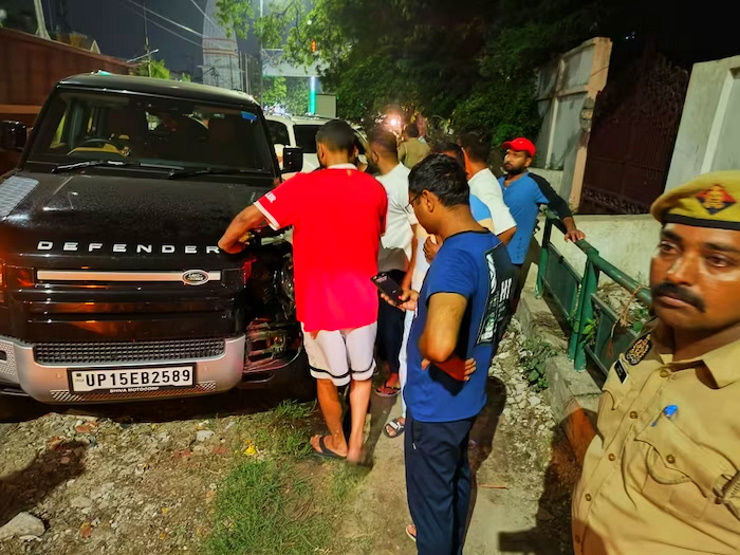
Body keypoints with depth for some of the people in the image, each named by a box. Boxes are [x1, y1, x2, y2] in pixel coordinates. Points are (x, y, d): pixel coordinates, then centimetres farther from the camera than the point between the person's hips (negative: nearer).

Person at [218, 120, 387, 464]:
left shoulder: (303, 186, -13)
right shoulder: (375, 189, -1)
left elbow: (248, 217, -11)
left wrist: (226, 243, 7)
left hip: (319, 303, -3)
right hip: (363, 300, 3)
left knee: (327, 377, 18)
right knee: (362, 373, 22)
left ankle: (337, 442, 37)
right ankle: (355, 443, 28)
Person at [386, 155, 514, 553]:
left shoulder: (456, 256, -31)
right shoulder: (495, 248, -2)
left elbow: (439, 343, -47)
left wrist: (438, 358, -25)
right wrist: (426, 303, 6)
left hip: (436, 405, -9)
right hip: (468, 396, 9)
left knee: (431, 497, 15)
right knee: (456, 479, 30)